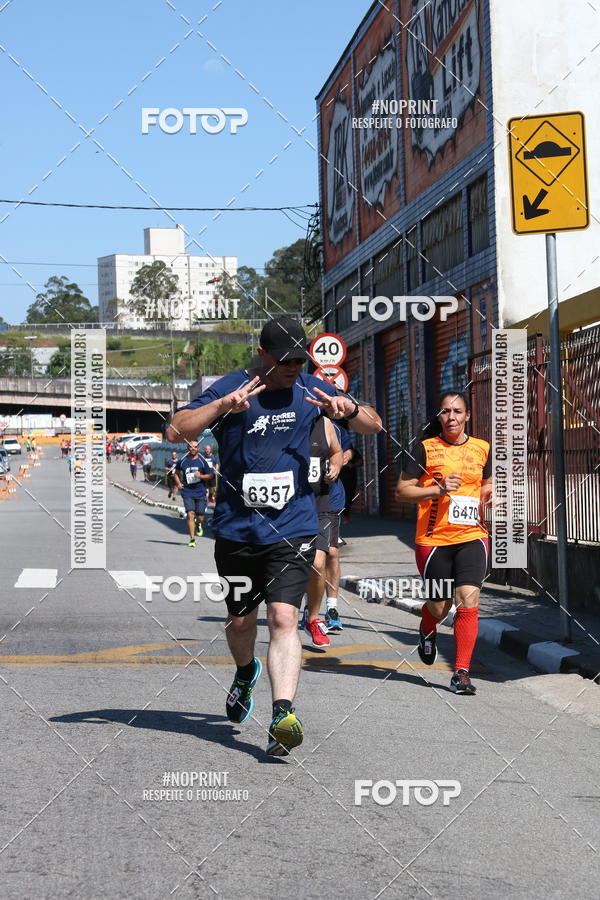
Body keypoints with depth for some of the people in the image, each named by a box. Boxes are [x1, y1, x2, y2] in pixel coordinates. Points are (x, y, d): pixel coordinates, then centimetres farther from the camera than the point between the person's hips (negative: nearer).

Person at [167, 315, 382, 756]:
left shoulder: (311, 389, 4)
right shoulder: (231, 387, -4)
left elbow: (375, 426, 10)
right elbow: (175, 431, -13)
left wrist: (349, 408, -13)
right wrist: (223, 405, -26)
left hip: (293, 528, 0)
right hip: (236, 529, 0)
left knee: (283, 617, -16)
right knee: (240, 619, 14)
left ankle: (283, 714, -22)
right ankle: (246, 672, 46)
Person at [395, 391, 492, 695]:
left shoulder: (482, 449, 9)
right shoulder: (425, 448, -2)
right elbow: (401, 491, -4)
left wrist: (490, 495, 1)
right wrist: (438, 489, -17)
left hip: (472, 537, 2)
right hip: (434, 540, -2)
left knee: (467, 602, -12)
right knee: (439, 607, 9)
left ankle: (461, 672, -5)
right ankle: (427, 631, 46)